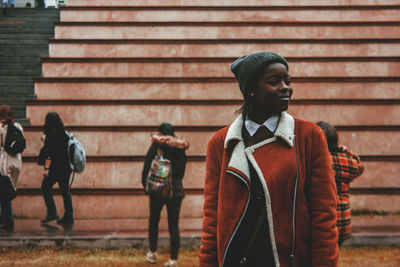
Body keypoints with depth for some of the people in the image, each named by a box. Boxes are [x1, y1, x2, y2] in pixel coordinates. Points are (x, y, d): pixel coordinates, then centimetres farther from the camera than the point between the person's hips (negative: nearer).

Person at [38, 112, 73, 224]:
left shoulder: (51, 134, -11)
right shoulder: (65, 133, 10)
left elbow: (49, 153, -16)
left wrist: (46, 168, -16)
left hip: (55, 167, -7)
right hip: (66, 167, 7)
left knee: (45, 188, 4)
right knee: (65, 191, 9)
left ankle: (52, 213, -4)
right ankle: (68, 216, 8)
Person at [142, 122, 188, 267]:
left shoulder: (156, 146, -4)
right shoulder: (180, 148, 3)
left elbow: (147, 166, -4)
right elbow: (182, 170, 7)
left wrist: (145, 183, 6)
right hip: (176, 189, 2)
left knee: (154, 220, 16)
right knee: (174, 224, 2)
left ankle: (152, 253, 24)